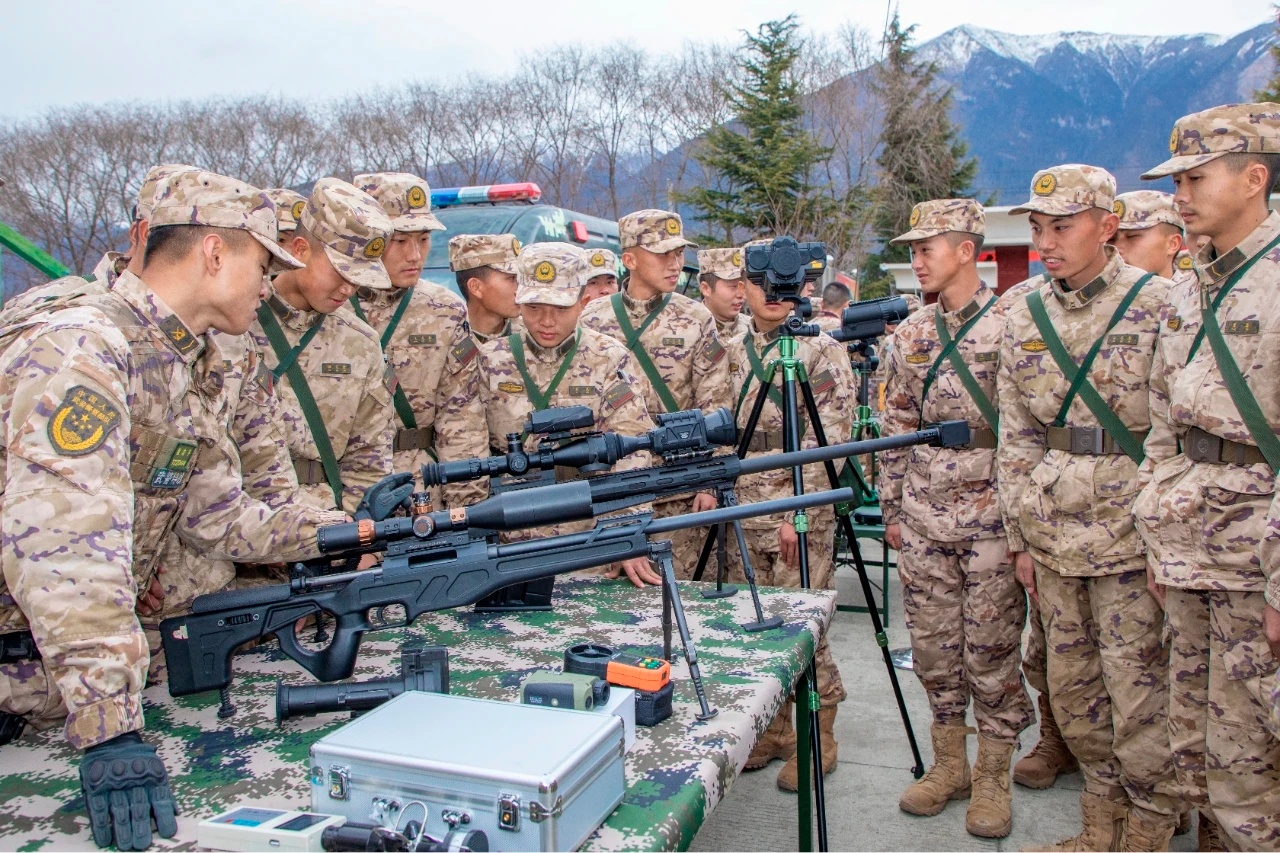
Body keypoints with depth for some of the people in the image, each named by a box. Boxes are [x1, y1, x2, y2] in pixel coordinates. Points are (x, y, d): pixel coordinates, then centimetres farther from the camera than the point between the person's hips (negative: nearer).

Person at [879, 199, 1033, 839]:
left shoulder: (1012, 324, -6)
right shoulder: (910, 336, 9)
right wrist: (892, 509, 11)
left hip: (993, 518, -5)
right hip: (924, 520, 5)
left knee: (992, 653, 4)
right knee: (934, 648, 12)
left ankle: (993, 780, 21)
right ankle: (949, 766, 28)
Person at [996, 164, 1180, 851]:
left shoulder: (1156, 305, -5)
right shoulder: (1025, 317, 8)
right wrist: (1020, 535, 9)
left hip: (1129, 532, -5)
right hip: (1053, 535, 5)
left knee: (1137, 691, 0)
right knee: (1072, 688, 12)